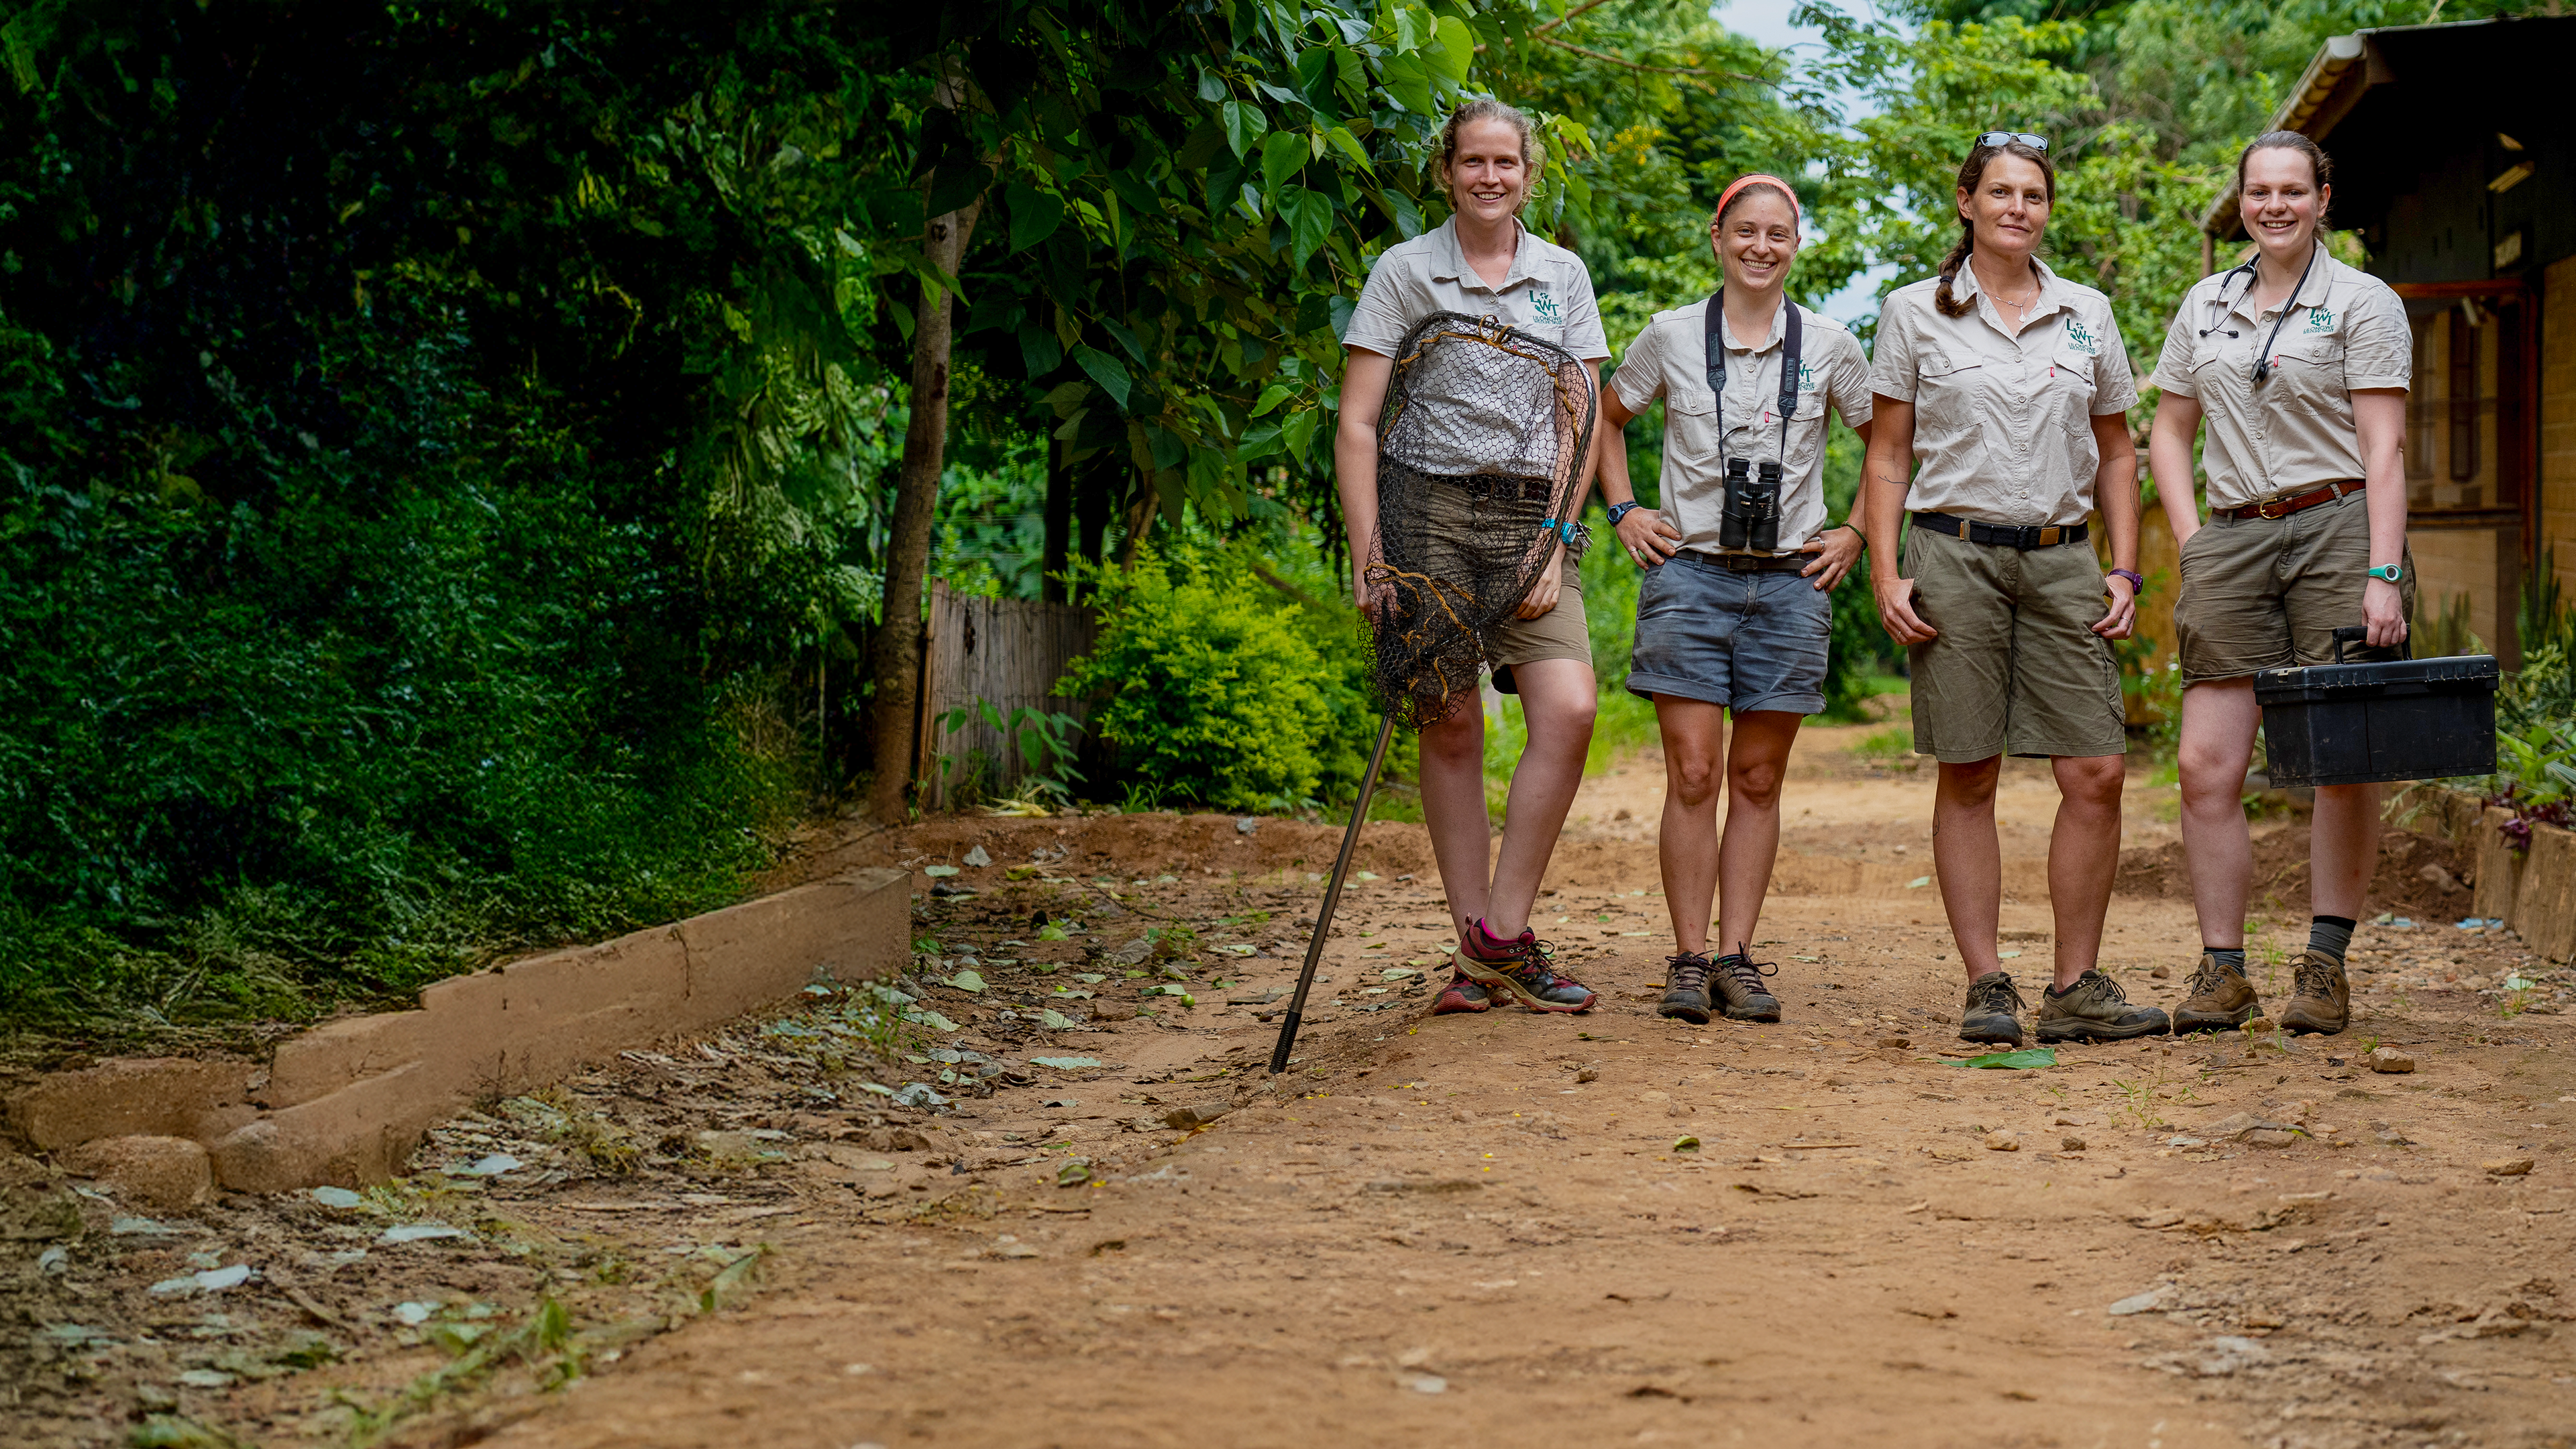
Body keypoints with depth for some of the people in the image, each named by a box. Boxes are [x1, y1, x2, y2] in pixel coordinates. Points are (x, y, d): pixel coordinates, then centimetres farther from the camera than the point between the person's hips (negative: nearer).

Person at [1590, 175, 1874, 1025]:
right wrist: (1622, 513, 9)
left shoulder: (1828, 347, 5)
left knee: (1758, 779, 4)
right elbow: (1605, 418, 19)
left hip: (1790, 581, 1)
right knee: (1693, 773, -6)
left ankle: (1737, 959, 8)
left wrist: (1858, 534, 8)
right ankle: (1688, 964, -3)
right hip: (1690, 573, -1)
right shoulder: (1672, 337, 4)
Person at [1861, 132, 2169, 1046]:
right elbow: (1888, 456, 5)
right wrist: (1886, 574, -5)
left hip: (2060, 560, 3)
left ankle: (2076, 989, 4)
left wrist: (2124, 571, 7)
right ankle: (1986, 987, 5)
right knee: (1968, 777, -1)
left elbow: (2114, 453, 17)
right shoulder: (1915, 312, 5)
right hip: (1955, 556, -2)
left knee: (2097, 772, -5)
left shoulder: (2087, 315, 12)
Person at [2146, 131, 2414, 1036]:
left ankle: (2326, 968, 5)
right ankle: (2223, 971, 3)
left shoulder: (2363, 302, 2)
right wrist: (2191, 541, 6)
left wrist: (2384, 572, -15)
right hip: (2232, 543, 4)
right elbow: (2168, 433, 20)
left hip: (2338, 529, -4)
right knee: (2207, 766, -4)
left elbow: (2383, 447, -5)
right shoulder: (2206, 305, 15)